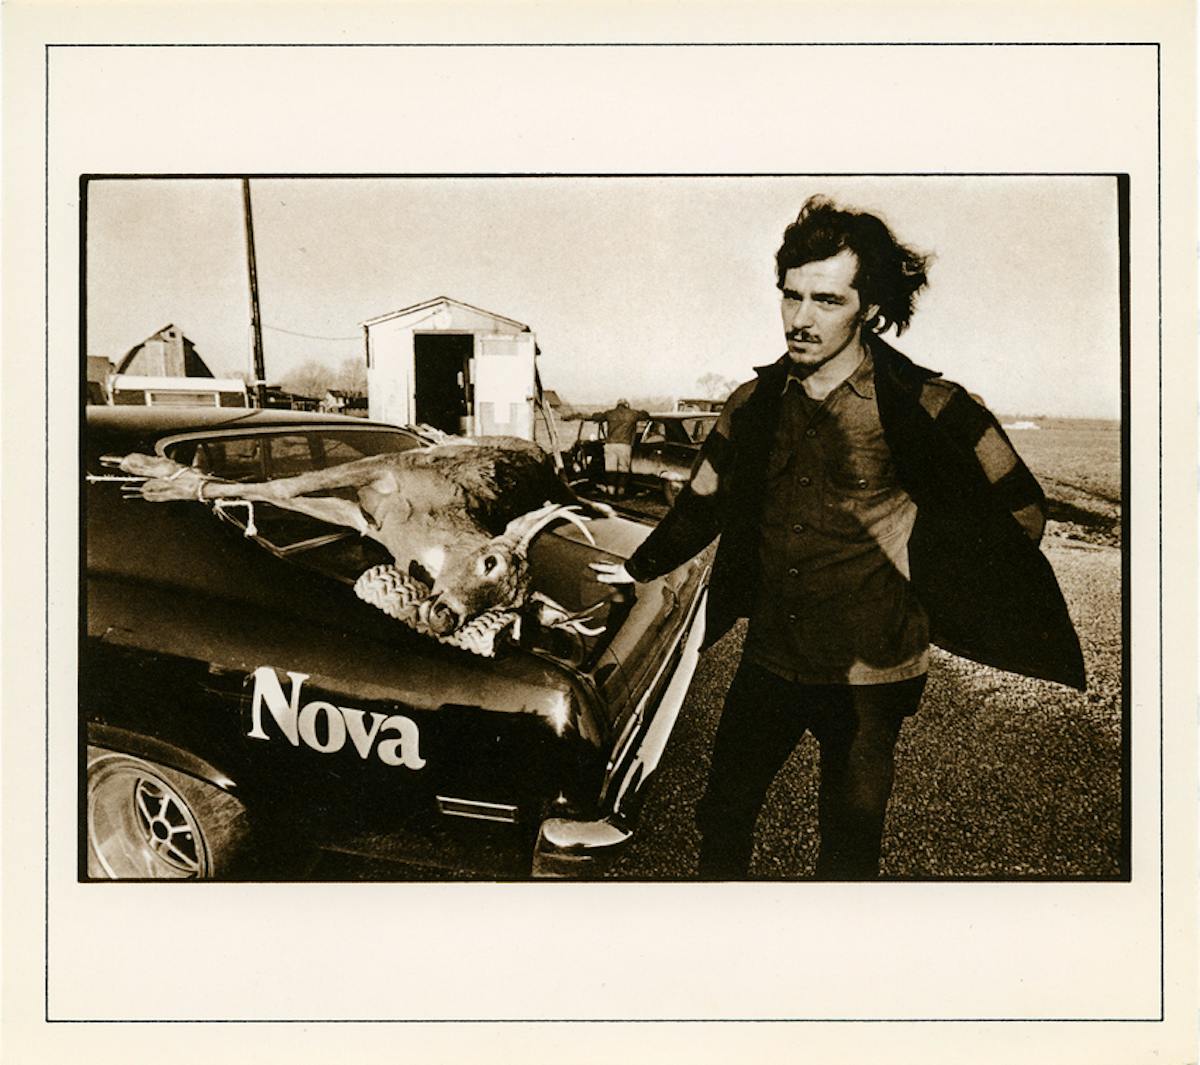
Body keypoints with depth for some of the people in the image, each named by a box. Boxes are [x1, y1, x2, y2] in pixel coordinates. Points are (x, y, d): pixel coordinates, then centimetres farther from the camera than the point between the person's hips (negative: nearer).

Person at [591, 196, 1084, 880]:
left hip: (869, 678, -4)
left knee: (850, 848, 14)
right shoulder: (757, 404, 0)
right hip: (770, 659, 4)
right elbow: (705, 503, 15)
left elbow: (1020, 511, -4)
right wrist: (640, 568, 22)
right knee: (724, 817, 17)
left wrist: (924, 577, -4)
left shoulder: (928, 410, -14)